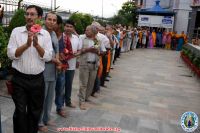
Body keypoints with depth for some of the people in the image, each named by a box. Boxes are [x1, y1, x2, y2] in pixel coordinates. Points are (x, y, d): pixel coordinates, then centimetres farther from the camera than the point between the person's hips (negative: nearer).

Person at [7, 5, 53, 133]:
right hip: (19, 79, -1)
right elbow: (11, 54, -8)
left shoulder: (45, 34, 1)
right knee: (20, 112, 7)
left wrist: (37, 44, -20)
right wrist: (27, 44, -21)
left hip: (38, 79, 2)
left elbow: (48, 57, -6)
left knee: (35, 112, 15)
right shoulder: (16, 31, -1)